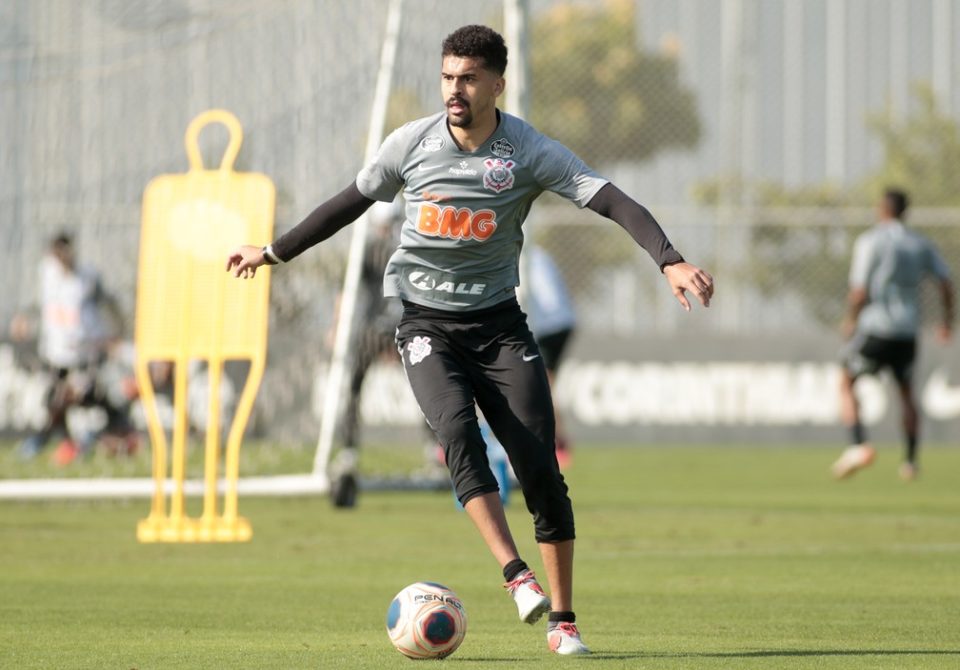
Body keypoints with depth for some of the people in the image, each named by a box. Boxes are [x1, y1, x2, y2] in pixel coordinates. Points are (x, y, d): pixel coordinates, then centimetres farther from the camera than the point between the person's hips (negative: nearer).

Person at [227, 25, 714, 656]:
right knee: (458, 428, -28)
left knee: (540, 466, -8)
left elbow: (612, 201, -19)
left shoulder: (532, 153, -9)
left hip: (498, 320, 0)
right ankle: (518, 577, -36)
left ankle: (563, 620, 2)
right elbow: (351, 202, 14)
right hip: (427, 324, 0)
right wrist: (274, 252, 20)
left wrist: (670, 260, -34)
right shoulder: (412, 143, -3)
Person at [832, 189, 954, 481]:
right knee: (906, 393, 20)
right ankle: (910, 460, 16)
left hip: (875, 326, -5)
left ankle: (859, 446, -10)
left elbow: (860, 291, -11)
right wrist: (948, 320, 15)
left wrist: (850, 320, 4)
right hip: (908, 332, 5)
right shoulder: (921, 244, 9)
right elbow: (946, 282, 4)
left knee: (846, 384, 9)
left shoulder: (870, 241, -7)